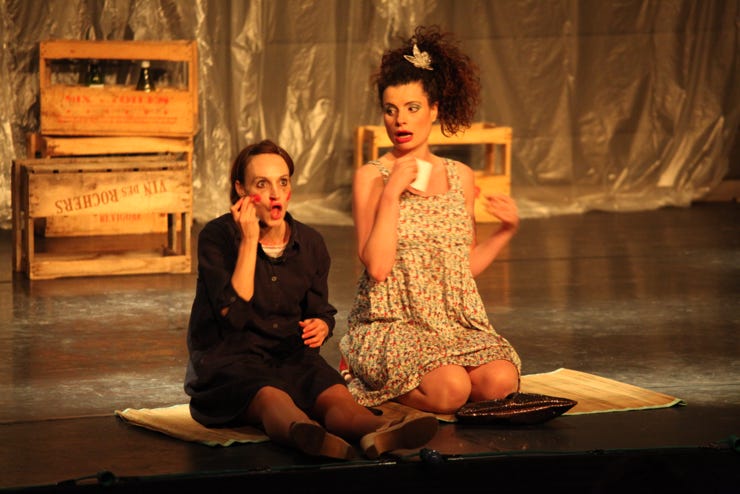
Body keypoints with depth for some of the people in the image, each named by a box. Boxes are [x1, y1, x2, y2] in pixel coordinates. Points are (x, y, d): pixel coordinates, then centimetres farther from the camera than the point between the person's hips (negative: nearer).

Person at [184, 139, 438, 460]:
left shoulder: (310, 243, 9)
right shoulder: (217, 236, -5)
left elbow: (322, 311, 18)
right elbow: (234, 315, -15)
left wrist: (320, 326, -9)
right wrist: (248, 241, -17)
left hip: (291, 356, 4)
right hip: (229, 359, -4)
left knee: (335, 395, -31)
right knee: (271, 397, -39)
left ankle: (377, 434, -65)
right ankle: (304, 433, -74)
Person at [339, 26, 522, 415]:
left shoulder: (460, 177, 11)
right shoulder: (371, 177, -2)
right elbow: (377, 266, -13)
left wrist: (506, 231, 2)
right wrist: (392, 193, -15)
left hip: (457, 321, 5)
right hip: (392, 324, -5)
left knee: (501, 380, -24)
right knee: (451, 389, -31)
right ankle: (369, 380, 1)